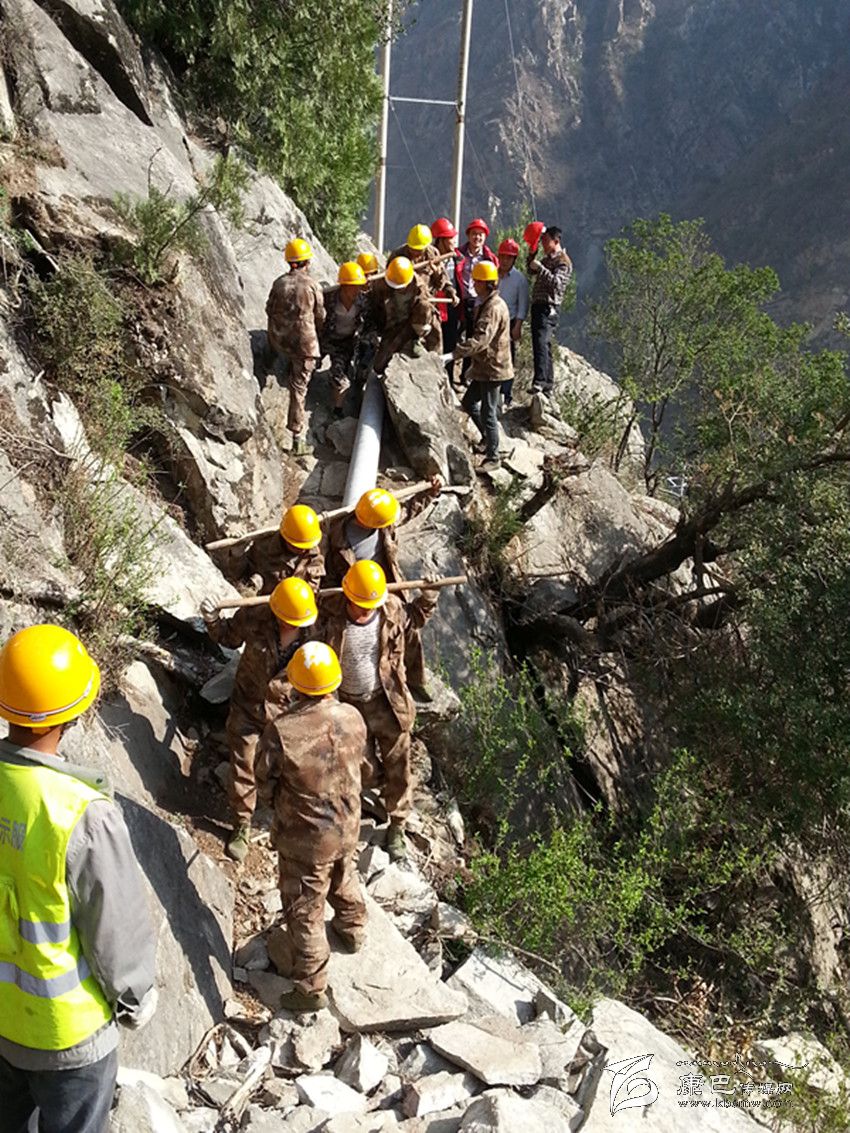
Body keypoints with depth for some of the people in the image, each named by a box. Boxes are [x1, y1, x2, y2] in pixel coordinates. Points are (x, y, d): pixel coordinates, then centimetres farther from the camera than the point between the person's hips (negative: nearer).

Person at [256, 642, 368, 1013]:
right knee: (344, 879, 33)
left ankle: (311, 987, 27)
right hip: (347, 826, 5)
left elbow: (266, 783, -14)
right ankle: (352, 930, 58)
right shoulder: (352, 717, -17)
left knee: (304, 911, 13)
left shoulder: (282, 731, -31)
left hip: (304, 838, -5)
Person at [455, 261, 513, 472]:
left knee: (488, 412, -4)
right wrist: (474, 363, 21)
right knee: (469, 403, 20)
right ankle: (489, 440, 32)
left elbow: (481, 339, -34)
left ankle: (493, 458, 4)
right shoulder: (488, 304, 12)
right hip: (484, 367, 10)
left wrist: (456, 352, -39)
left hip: (493, 368, -10)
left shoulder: (494, 308, -22)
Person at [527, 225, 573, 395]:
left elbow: (556, 282, -21)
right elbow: (531, 271, 29)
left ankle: (540, 382, -34)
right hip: (538, 305, 10)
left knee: (541, 343, -24)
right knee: (544, 345, 13)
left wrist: (540, 268, -22)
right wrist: (531, 255, 15)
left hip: (548, 308, -10)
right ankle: (548, 384, 20)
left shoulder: (563, 261, -8)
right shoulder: (547, 258, 20)